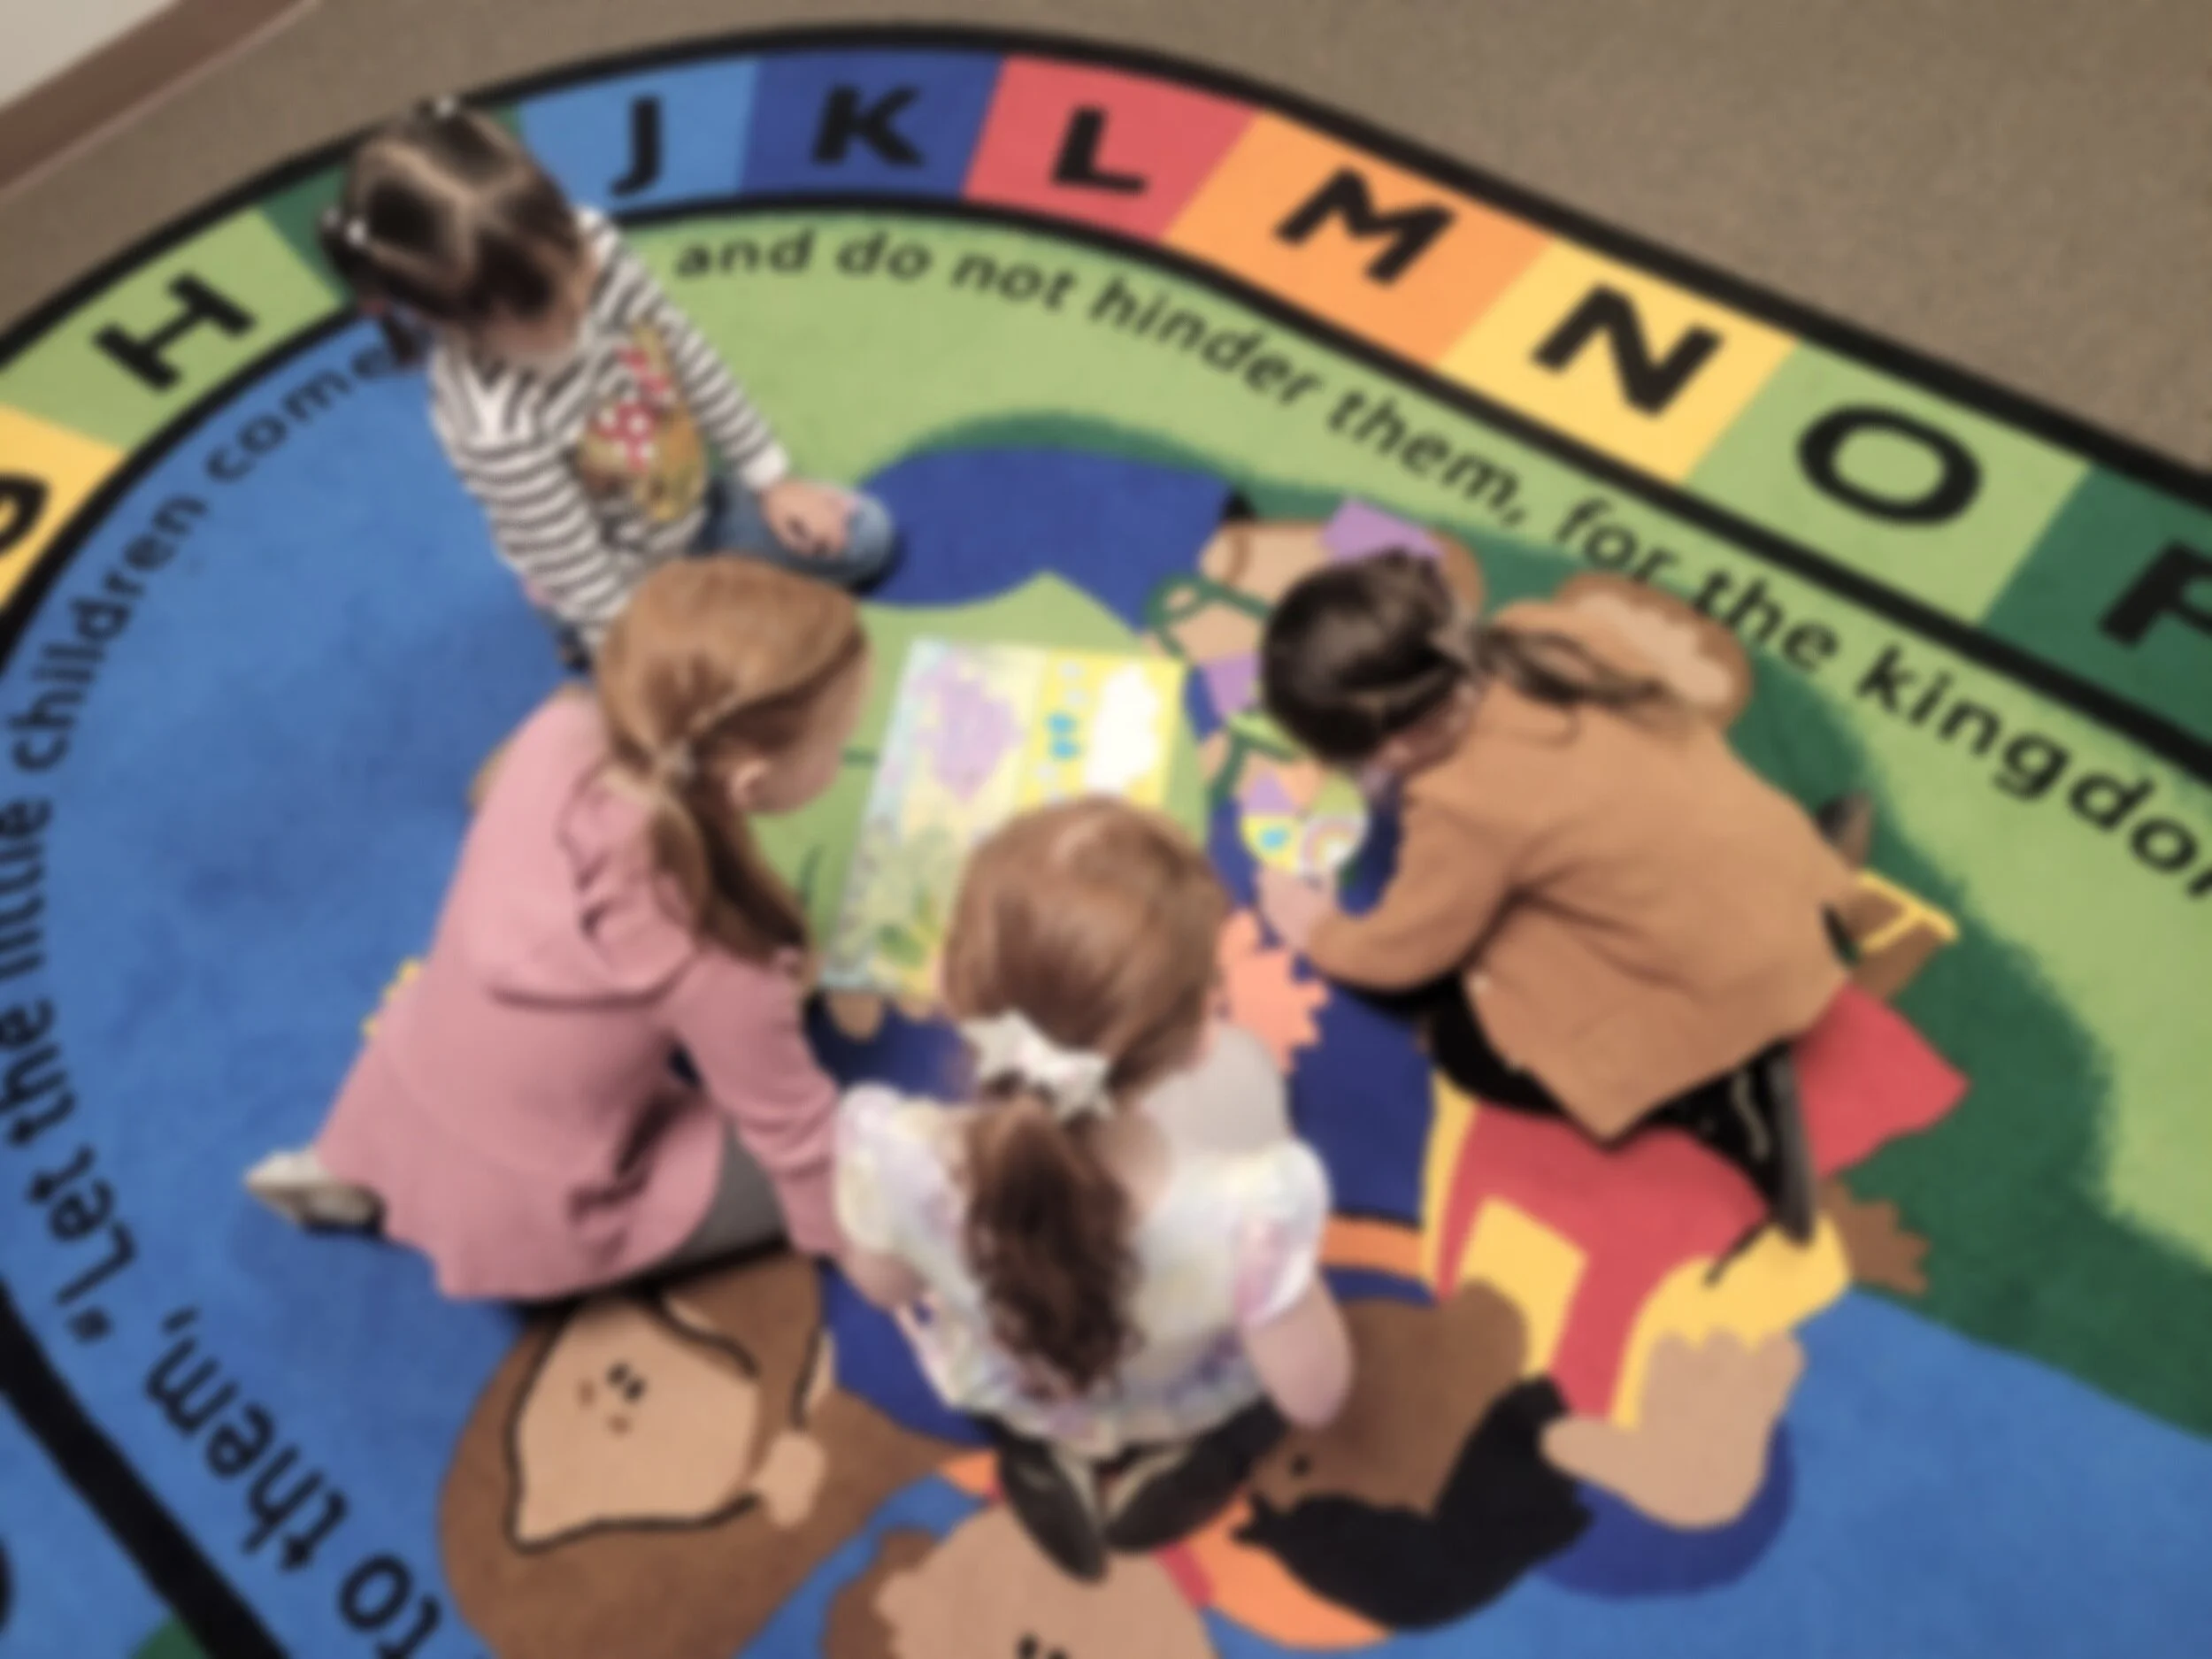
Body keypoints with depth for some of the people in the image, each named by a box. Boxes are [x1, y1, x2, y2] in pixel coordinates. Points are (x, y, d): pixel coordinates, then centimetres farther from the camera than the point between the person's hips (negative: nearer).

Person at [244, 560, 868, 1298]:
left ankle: (357, 1171, 21)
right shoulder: (713, 968, -33)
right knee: (826, 1167, 3)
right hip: (514, 1218, -5)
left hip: (400, 1096, 6)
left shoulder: (562, 733, -20)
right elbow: (795, 1133, -17)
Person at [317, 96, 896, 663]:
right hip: (627, 592, -6)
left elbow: (689, 358, -7)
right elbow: (580, 576, -30)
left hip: (694, 502, 7)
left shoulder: (589, 250, -24)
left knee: (866, 536, 14)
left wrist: (771, 478, 0)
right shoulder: (497, 428, -41)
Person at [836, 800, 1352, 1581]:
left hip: (1000, 1397, 2)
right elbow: (1313, 1397, -22)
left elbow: (885, 1287, -14)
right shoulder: (1253, 1200, -45)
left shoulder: (893, 1151, -40)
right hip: (1194, 1411, -1)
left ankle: (1050, 1459, 19)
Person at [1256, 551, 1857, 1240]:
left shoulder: (1465, 805, -25)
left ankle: (1720, 1098, -2)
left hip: (1726, 985, -8)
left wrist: (1320, 933, 12)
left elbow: (1404, 955, -7)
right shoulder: (1542, 632, -8)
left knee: (1467, 1043, 5)